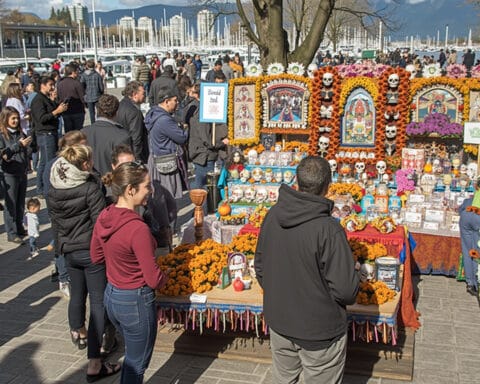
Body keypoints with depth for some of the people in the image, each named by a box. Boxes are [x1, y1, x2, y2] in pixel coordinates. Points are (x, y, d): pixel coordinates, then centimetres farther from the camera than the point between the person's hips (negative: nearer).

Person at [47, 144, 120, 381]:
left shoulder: (53, 191, 2)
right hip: (91, 250, -6)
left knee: (77, 293, 28)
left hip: (69, 251, 7)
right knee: (98, 302, -2)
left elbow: (55, 224, 12)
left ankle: (77, 333, 54)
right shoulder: (90, 188, -17)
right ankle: (94, 364, -2)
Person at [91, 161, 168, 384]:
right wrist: (164, 277, -2)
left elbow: (96, 258, 11)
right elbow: (154, 280, -22)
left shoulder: (104, 217, -5)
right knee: (137, 363, 14)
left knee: (132, 355, 28)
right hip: (135, 301, -8)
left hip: (111, 296, 8)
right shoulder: (138, 228, -28)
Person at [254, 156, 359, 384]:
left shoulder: (272, 216, -8)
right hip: (319, 331, -5)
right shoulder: (329, 230, -28)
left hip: (278, 322, 6)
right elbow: (345, 290, -24)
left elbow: (260, 268, 3)